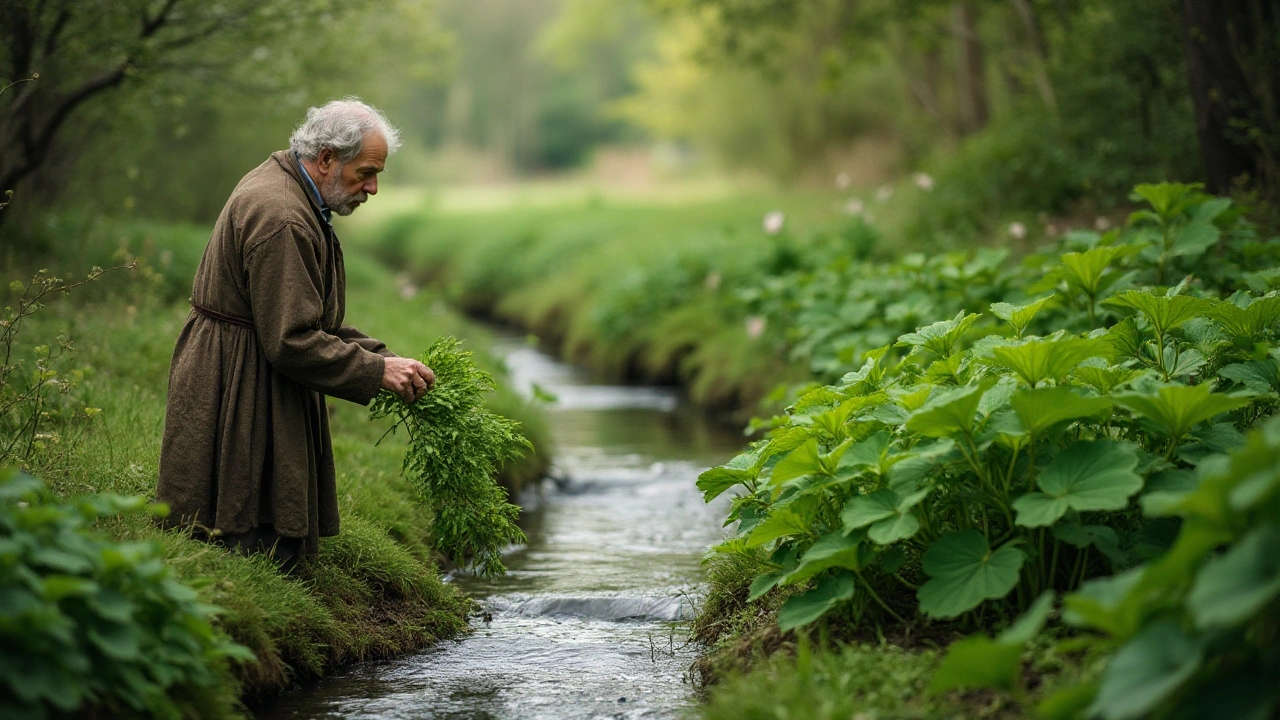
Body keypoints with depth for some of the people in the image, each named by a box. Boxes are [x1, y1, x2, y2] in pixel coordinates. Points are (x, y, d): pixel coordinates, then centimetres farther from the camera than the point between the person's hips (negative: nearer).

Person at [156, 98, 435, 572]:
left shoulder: (282, 186, 14)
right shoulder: (280, 218, -22)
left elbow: (314, 318, 18)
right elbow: (292, 341, -25)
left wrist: (382, 356, 6)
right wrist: (378, 372, -19)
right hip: (241, 400, -11)